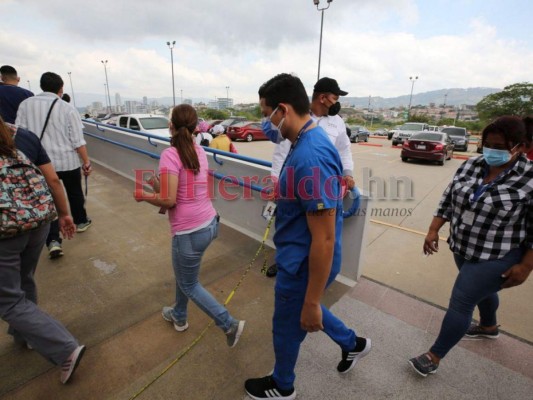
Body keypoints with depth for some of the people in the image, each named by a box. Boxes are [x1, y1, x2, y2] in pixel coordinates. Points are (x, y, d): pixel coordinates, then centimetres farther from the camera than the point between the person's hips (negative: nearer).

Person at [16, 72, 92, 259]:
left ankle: (53, 241, -1)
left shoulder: (25, 104, 1)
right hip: (68, 161, -2)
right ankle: (81, 222, 40)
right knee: (75, 193, 20)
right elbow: (78, 141, -11)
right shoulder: (67, 108, -8)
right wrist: (86, 161, -3)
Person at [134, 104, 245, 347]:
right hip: (210, 223, 8)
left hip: (189, 232, -8)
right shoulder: (200, 152, 7)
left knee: (189, 285, 16)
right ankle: (179, 316, 50)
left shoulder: (170, 154, -16)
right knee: (182, 271, 30)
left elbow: (169, 201, -20)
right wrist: (161, 188, 12)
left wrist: (144, 197, -3)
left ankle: (230, 325, 19)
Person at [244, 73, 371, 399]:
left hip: (303, 265, -9)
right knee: (298, 307, 32)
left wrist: (312, 303, -20)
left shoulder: (310, 157, -31)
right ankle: (353, 344, 54)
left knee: (288, 328, 18)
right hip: (300, 258, 9)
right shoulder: (308, 140, 2)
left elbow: (324, 241, -29)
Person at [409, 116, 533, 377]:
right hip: (462, 248, 6)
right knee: (483, 290, 28)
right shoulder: (470, 166, -4)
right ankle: (489, 327, 56)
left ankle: (434, 357, 12)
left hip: (498, 257, -6)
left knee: (460, 303, -3)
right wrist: (433, 230, -3)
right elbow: (448, 200, 1)